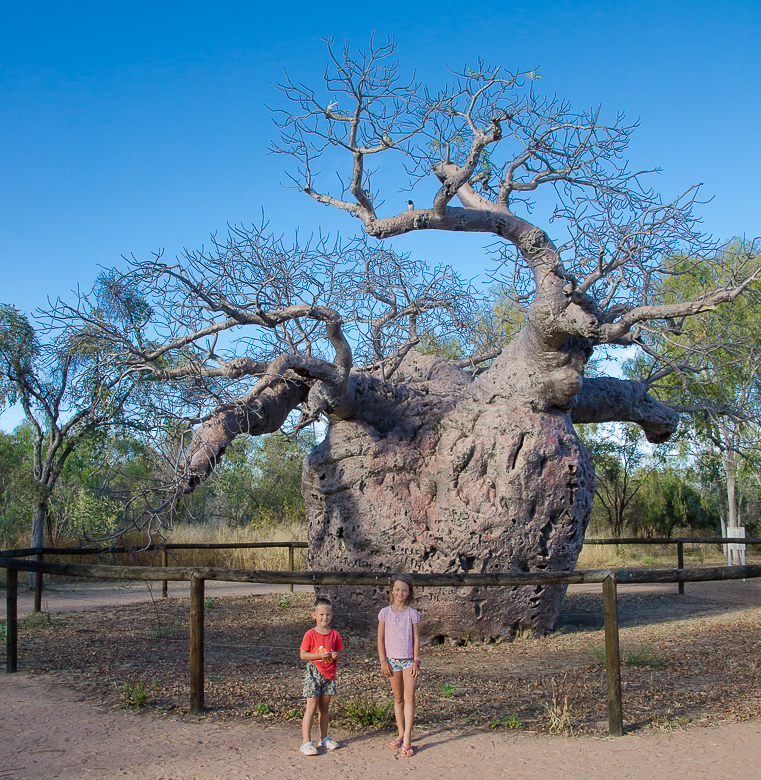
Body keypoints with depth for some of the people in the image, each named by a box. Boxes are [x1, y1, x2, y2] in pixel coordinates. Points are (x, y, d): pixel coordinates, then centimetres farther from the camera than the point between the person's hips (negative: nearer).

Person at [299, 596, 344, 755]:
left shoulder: (334, 634, 4)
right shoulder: (310, 634, -8)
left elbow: (338, 652, 12)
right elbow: (303, 654, -9)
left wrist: (336, 655, -12)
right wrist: (319, 655, -22)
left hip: (329, 675, 4)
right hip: (314, 674, -4)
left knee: (324, 708, 14)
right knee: (311, 708, -6)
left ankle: (324, 738, 26)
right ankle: (306, 741, -4)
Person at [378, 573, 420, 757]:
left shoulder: (412, 614, 0)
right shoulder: (385, 612, 1)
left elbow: (416, 639, 1)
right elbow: (381, 638, 3)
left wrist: (416, 662, -4)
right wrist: (383, 661, -2)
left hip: (409, 660, -1)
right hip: (392, 659, 1)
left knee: (409, 696, -11)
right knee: (398, 698, 10)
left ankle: (407, 739, -10)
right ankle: (401, 734, 23)